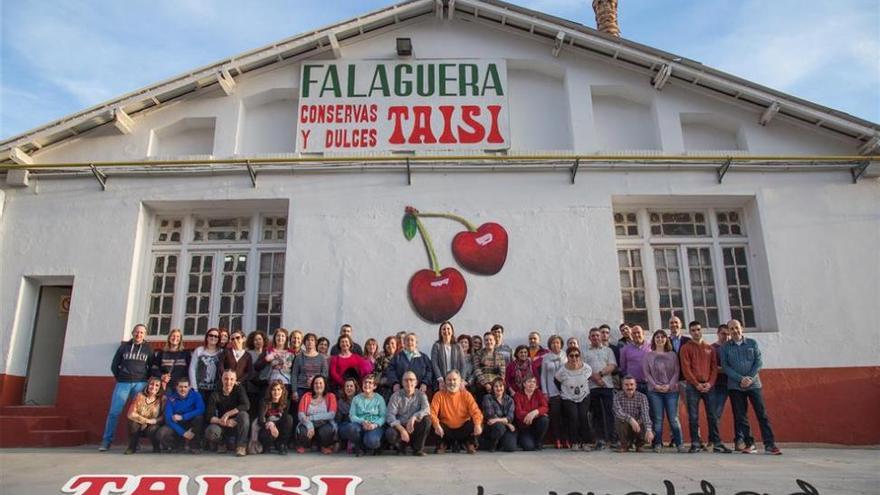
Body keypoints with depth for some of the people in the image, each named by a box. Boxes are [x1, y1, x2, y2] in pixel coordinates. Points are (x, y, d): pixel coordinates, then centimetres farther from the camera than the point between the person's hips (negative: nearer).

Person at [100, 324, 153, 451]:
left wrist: (145, 379, 2)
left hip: (140, 384, 0)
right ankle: (106, 441, 2)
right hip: (123, 383, 0)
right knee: (114, 412, -5)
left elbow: (153, 366, 10)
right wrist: (119, 377, 6)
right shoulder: (124, 346, 9)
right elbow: (114, 365, 11)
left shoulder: (148, 348, 9)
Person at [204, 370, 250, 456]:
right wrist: (221, 421, -33)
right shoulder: (215, 394, -5)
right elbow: (210, 416, -13)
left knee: (243, 415, -33)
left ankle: (241, 446, -20)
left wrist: (227, 414, -27)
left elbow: (246, 405, -24)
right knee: (210, 432, -30)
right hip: (222, 426, 1)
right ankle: (222, 443, 6)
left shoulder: (239, 389, -8)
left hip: (237, 425, -1)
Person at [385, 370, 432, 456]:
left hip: (415, 428, 1)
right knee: (390, 433, -32)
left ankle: (418, 448, -8)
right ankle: (401, 446, 4)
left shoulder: (421, 394, -1)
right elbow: (390, 415, -14)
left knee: (427, 419, -27)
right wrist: (401, 429, -27)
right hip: (400, 426, -1)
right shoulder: (396, 395, -3)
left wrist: (414, 417, -36)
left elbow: (426, 409, -18)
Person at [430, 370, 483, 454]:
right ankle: (443, 444, 6)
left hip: (463, 429, 0)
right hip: (446, 429, 0)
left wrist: (477, 425, -35)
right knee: (434, 427, -30)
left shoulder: (466, 395, -4)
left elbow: (475, 411, -15)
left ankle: (469, 444, 8)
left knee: (475, 425, -28)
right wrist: (437, 425, -38)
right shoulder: (439, 395, -7)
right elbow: (433, 412, -18)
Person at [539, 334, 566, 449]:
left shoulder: (566, 356, 7)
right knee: (554, 415, -5)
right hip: (552, 391, 0)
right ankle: (557, 440, 3)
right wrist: (544, 392, 2)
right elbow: (543, 376, 8)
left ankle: (566, 439, 6)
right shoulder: (546, 358, 7)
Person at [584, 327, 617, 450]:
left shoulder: (608, 350, 14)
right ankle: (599, 439, 5)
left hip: (607, 385, 0)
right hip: (591, 386, 0)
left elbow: (612, 366, 2)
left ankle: (611, 439, 0)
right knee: (596, 414, 1)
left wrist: (600, 373, -11)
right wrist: (595, 378, -11)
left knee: (609, 412, -3)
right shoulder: (585, 352, 12)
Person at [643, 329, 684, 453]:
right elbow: (646, 372, 3)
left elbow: (676, 372, 4)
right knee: (657, 419, -1)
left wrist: (669, 385, -9)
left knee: (673, 418, -4)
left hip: (671, 390, 0)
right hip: (654, 390, 0)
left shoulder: (672, 355, 10)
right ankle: (658, 444, 4)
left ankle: (679, 444, 4)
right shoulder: (649, 355, 9)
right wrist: (655, 385, -9)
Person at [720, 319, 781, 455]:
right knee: (740, 416, 2)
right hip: (735, 386, 0)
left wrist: (750, 377, -10)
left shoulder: (752, 343, 7)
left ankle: (769, 444, -1)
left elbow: (759, 362, 2)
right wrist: (740, 379, -13)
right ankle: (749, 443, 11)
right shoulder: (725, 348, 5)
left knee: (762, 414, -4)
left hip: (753, 383, 0)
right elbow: (725, 367, -2)